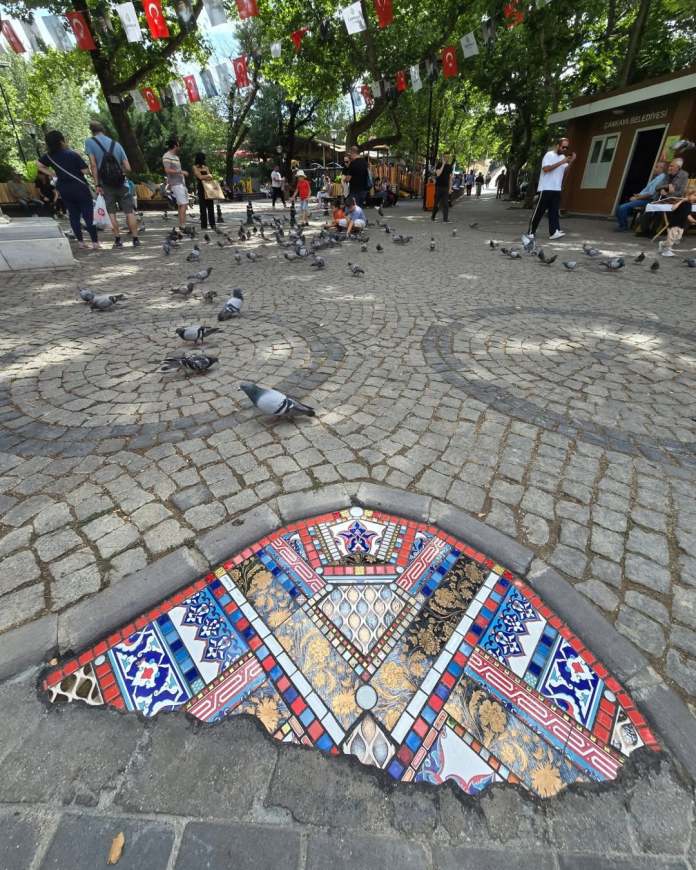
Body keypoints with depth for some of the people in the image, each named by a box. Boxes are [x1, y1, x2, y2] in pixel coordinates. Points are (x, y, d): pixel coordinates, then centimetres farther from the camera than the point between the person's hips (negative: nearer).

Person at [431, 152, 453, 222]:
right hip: (439, 187, -3)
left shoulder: (449, 166, 9)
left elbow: (450, 177, 12)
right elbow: (438, 174, -18)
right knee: (437, 203, 6)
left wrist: (450, 188, 6)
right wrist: (443, 164, -19)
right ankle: (433, 216, 27)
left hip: (446, 187, 3)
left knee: (446, 204, -8)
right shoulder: (439, 165, -2)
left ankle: (445, 219, -13)